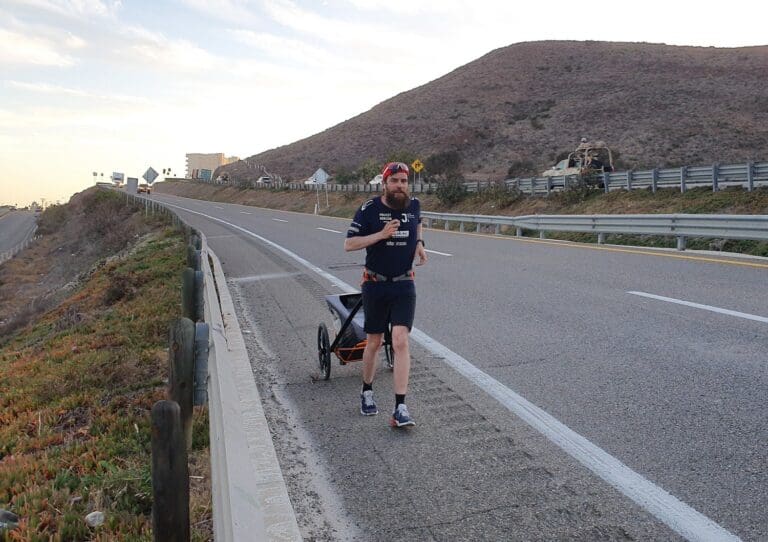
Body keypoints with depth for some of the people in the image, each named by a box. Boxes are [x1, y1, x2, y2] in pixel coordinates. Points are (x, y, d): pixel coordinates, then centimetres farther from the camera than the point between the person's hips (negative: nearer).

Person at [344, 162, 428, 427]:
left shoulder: (414, 205, 0)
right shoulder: (369, 209, -9)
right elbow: (348, 244, -11)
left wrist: (419, 243, 5)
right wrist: (381, 234, -23)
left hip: (404, 285, 1)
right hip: (375, 285, -1)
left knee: (400, 341, -12)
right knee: (374, 343, 11)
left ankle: (400, 408, -9)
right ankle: (367, 392, 35)